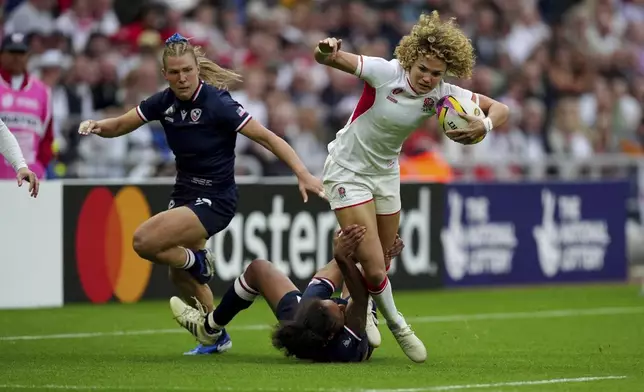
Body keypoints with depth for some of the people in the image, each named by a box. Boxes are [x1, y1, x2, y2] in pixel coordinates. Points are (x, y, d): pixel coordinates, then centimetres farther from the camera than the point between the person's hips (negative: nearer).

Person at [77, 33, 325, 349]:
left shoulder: (217, 103, -22)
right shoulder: (164, 102, -4)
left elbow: (267, 137, -21)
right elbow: (119, 126, 7)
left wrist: (303, 174, -29)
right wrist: (96, 126, -16)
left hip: (214, 200, -7)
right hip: (185, 193, 7)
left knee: (143, 241, -23)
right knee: (179, 276, 17)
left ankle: (196, 261, 5)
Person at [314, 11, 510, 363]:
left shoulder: (442, 94, -13)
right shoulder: (385, 73, -26)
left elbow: (499, 109, -11)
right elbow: (328, 59, -31)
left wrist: (483, 126, -34)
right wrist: (325, 51, -56)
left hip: (385, 173, 5)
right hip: (347, 171, -5)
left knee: (379, 265, 12)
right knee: (373, 268, -12)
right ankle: (396, 326, 15)